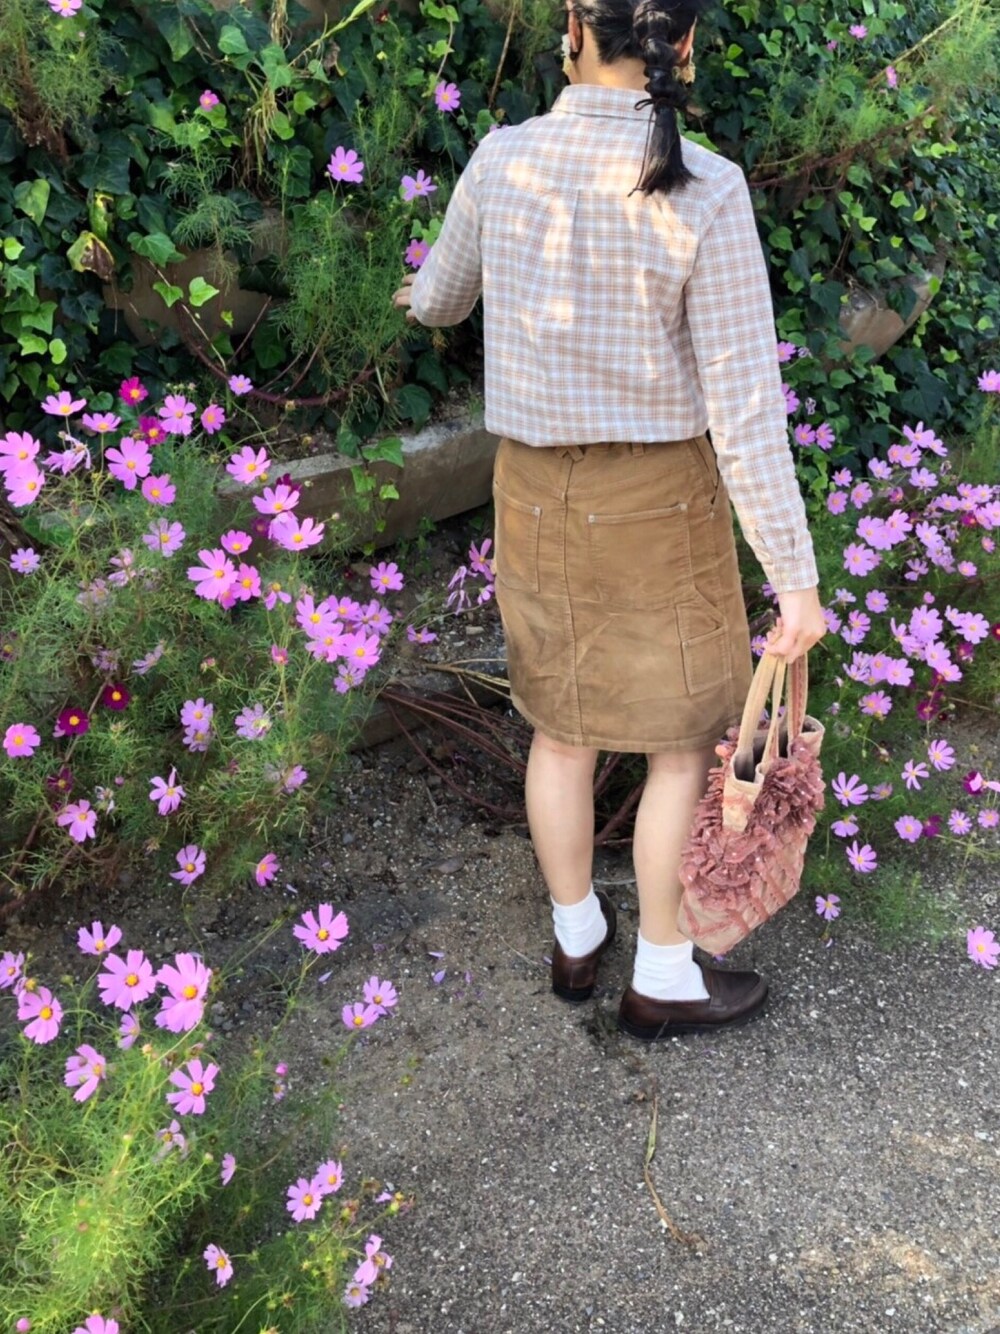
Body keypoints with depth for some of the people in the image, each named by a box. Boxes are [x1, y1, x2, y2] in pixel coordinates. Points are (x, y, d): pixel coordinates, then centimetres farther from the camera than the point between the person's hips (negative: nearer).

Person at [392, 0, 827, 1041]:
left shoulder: (503, 160, -8)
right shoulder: (704, 195, -20)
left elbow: (441, 299, 11)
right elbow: (745, 409, -21)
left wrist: (423, 300, 37)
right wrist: (796, 578, -13)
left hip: (536, 489, 4)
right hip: (661, 499, -4)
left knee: (561, 727, 20)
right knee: (685, 738, 14)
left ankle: (575, 938, 38)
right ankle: (662, 980, 26)